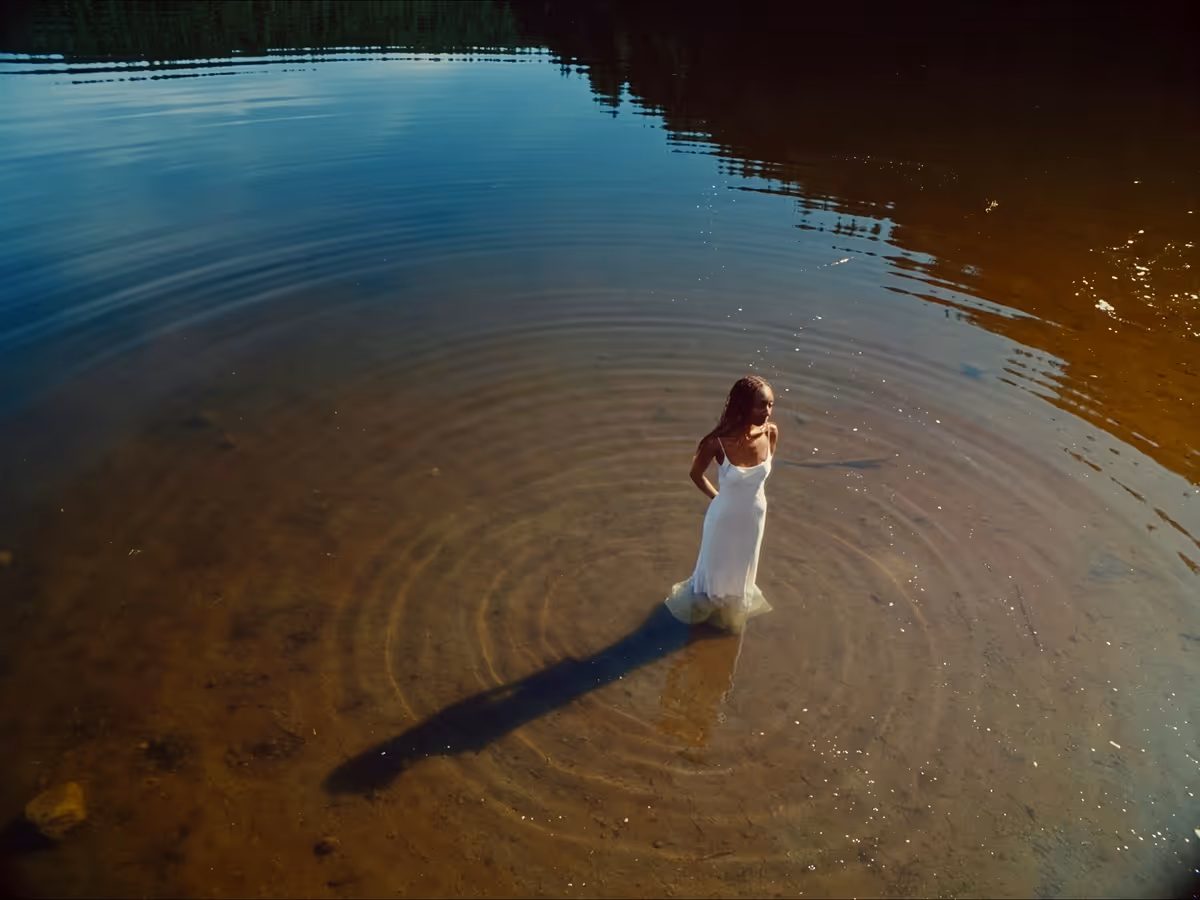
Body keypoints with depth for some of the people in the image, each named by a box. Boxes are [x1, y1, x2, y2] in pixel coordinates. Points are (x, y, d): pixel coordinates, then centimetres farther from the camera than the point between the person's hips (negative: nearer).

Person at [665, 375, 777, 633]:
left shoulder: (771, 433, -21)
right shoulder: (719, 441, -33)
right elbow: (696, 474, -12)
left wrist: (750, 494, 9)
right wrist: (718, 497, 0)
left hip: (755, 513, 4)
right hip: (725, 516, -4)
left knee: (742, 567, 30)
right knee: (717, 567, 23)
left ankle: (734, 606, 61)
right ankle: (706, 604, 56)